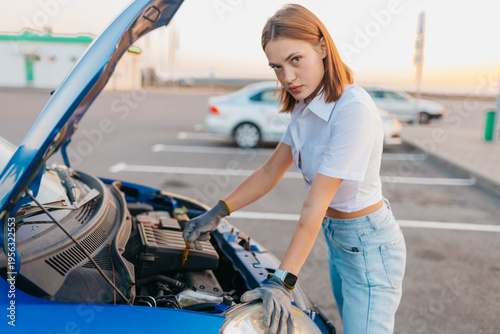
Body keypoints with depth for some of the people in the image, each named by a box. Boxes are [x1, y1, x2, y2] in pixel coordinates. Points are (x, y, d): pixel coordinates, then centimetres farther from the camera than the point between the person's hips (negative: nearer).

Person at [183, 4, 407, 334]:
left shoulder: (354, 109, -28)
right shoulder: (307, 108, 0)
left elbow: (315, 206, -31)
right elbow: (269, 173, 6)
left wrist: (283, 282, -28)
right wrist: (218, 212, 0)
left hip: (369, 245, -8)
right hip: (338, 238, 9)